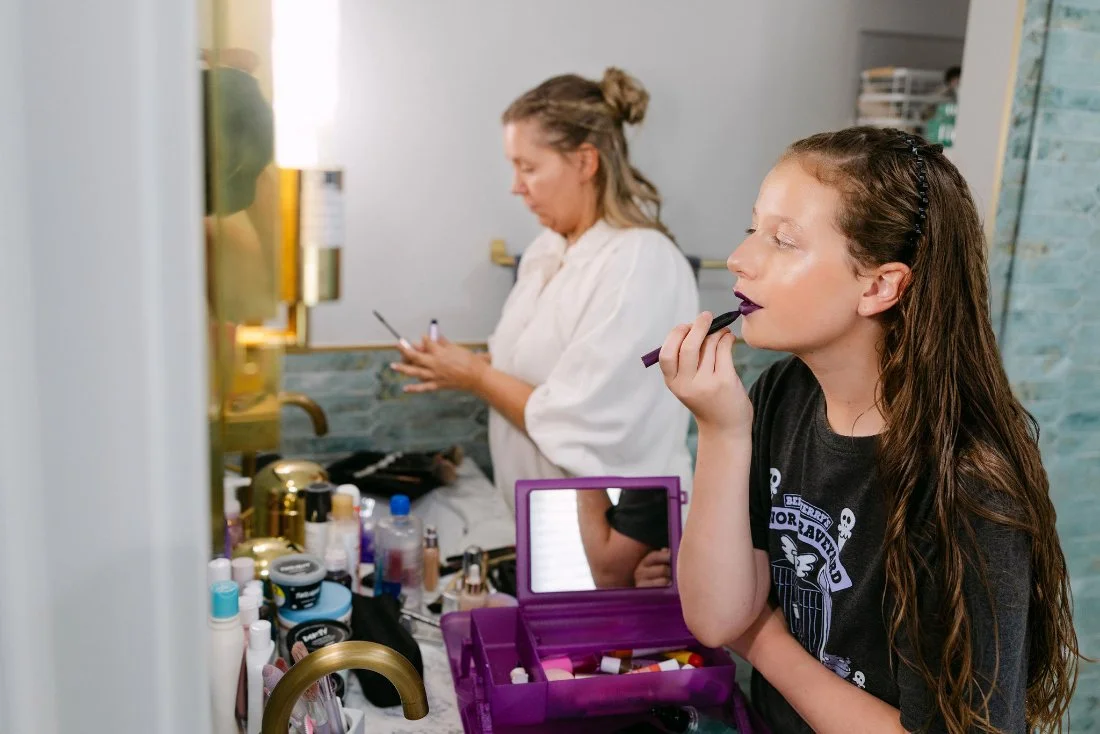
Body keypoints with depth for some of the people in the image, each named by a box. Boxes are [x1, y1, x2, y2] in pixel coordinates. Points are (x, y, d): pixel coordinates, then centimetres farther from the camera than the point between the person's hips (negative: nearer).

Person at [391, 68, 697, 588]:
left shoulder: (640, 263, -23)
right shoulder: (548, 248, 4)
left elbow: (577, 424, -25)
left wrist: (477, 376, -14)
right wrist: (460, 367, -5)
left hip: (608, 521, -8)